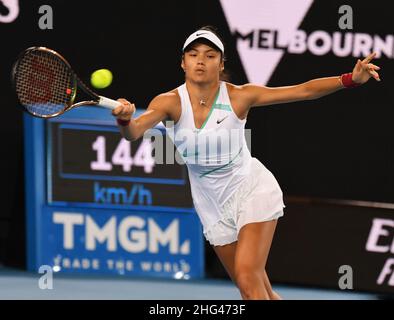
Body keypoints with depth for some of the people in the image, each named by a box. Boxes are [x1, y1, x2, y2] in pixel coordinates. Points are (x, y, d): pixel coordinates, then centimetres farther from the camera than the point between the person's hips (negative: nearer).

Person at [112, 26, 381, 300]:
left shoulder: (239, 96, -16)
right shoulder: (170, 102, -16)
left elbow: (304, 90, -14)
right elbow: (135, 132, -34)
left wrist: (350, 79, -27)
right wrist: (126, 121, -58)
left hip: (252, 189, -3)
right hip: (213, 206, 3)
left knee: (248, 278, -22)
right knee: (261, 294, 8)